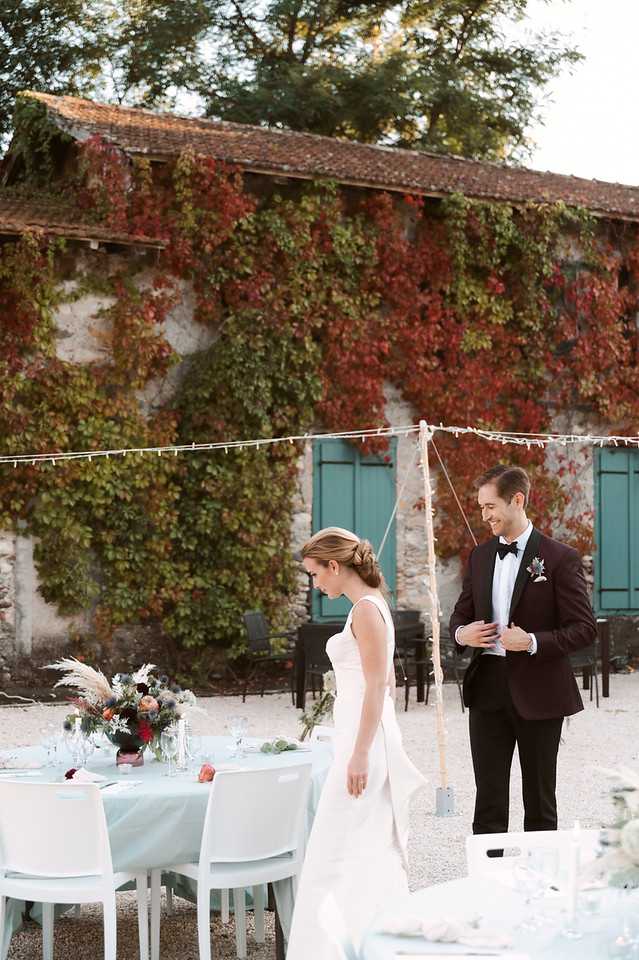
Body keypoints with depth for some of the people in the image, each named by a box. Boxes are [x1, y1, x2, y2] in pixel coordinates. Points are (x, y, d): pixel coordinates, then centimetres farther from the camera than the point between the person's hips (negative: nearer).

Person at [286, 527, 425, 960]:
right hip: (372, 735, 10)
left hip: (364, 735, -10)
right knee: (375, 848, 14)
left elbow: (377, 687, -20)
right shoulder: (372, 604, 13)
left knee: (339, 848, -6)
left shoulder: (365, 609, -16)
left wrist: (360, 755, -21)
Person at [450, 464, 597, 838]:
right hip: (487, 688, 5)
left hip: (537, 693, -4)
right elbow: (462, 612, 20)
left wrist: (533, 642, -22)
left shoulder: (560, 558, -8)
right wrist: (462, 632, -4)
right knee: (489, 798, 5)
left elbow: (585, 628, -9)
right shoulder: (480, 556, 10)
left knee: (540, 800, 7)